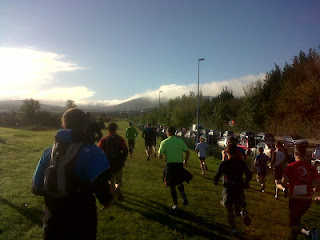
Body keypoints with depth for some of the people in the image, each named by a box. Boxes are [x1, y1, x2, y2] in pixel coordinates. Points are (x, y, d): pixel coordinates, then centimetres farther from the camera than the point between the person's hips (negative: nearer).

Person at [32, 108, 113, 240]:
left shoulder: (49, 152, -1)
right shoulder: (90, 151, -16)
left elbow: (37, 188, 3)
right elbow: (100, 183, -29)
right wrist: (106, 200, -10)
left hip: (53, 222, 4)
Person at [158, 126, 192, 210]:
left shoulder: (164, 142, -6)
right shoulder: (180, 141, -1)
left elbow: (160, 156, -9)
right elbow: (187, 152, -6)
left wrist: (162, 157, 13)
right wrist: (185, 161, 10)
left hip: (170, 165, -2)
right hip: (179, 165, 2)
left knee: (172, 186, 11)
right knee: (180, 183, 24)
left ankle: (175, 204, 15)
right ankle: (184, 196, 3)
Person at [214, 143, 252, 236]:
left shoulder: (223, 164, -13)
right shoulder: (241, 163, -4)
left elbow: (217, 176, -13)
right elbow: (249, 175, 1)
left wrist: (216, 182, 9)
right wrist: (245, 183, 20)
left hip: (228, 190, -2)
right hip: (239, 189, 3)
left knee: (230, 211, 15)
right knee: (237, 210, 17)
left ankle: (234, 228, 11)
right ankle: (243, 212, -15)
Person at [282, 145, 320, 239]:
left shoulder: (291, 166, -12)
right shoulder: (311, 168, 0)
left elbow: (284, 182, -20)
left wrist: (287, 186, 3)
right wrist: (312, 191, 16)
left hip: (295, 199, -5)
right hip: (308, 200, 5)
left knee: (293, 224, 5)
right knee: (297, 218, 27)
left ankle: (307, 232, -22)